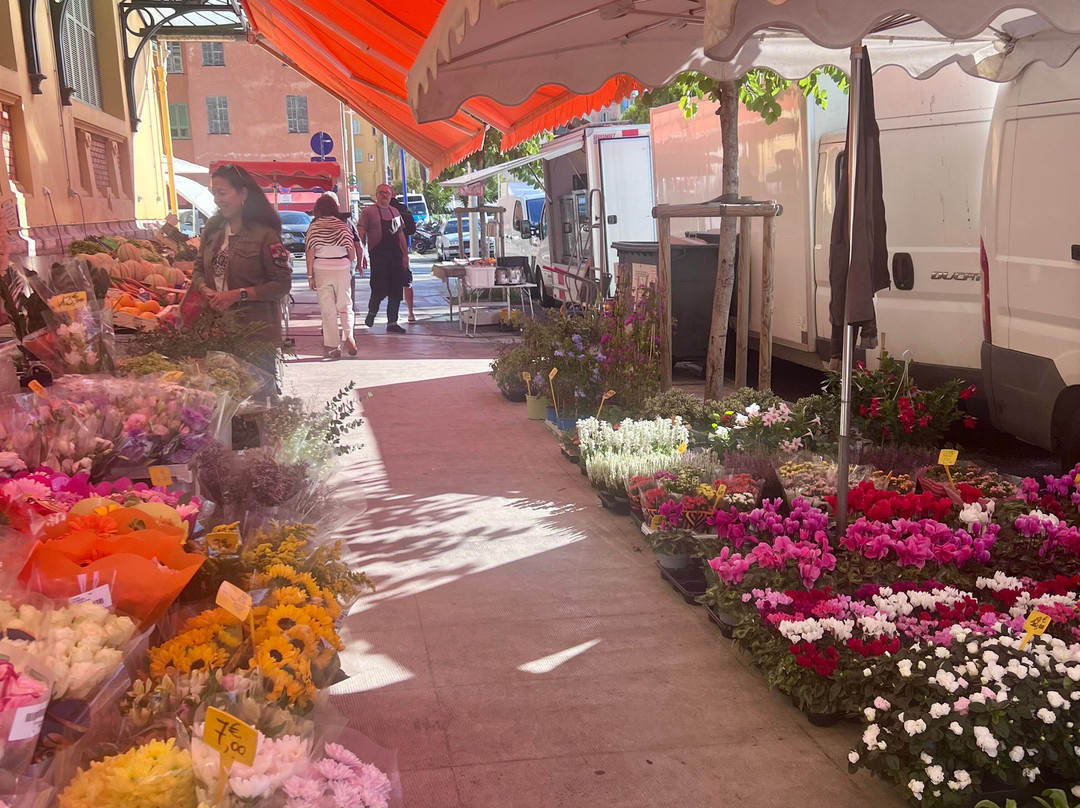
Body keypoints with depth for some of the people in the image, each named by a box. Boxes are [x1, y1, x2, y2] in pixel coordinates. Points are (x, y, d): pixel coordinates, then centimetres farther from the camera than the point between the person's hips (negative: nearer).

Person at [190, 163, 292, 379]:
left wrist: (237, 295, -18)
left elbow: (282, 284, -13)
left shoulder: (264, 234, -11)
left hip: (256, 331, -5)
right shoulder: (212, 229, 8)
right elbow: (199, 269, 16)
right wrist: (205, 290, -6)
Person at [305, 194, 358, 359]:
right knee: (345, 306, 11)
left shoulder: (314, 227, -3)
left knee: (328, 309, 5)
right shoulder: (343, 226, -1)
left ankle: (332, 346, 5)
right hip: (342, 268, 1)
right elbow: (352, 252, -1)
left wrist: (310, 276, 0)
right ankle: (348, 336, -11)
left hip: (321, 270, -1)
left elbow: (310, 254, -5)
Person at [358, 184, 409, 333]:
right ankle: (371, 313, 22)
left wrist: (405, 254, 13)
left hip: (395, 256, 5)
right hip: (378, 256, -5)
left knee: (396, 291, 3)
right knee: (380, 290, -8)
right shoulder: (369, 211, -1)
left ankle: (392, 323, 11)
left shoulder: (395, 212, 16)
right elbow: (361, 234, -6)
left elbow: (400, 234, 20)